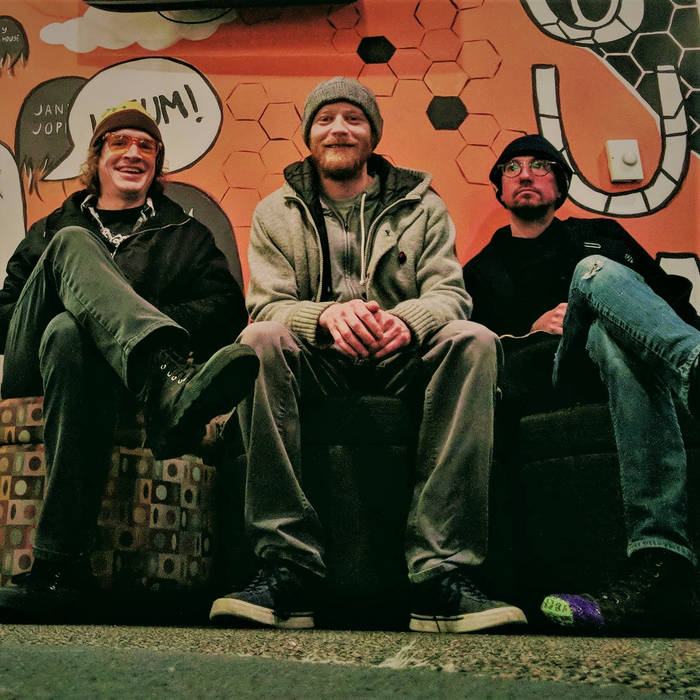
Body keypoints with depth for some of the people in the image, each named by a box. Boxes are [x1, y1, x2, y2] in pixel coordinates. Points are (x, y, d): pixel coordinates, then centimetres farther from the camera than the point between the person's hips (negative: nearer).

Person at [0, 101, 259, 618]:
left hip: (116, 370, -1)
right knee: (72, 245, -25)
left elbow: (227, 309, 8)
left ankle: (60, 566, -44)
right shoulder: (54, 229, 31)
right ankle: (168, 381, -56)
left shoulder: (186, 235, 26)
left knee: (70, 337, -38)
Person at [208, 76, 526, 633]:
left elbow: (449, 291, 1)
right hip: (319, 366, 0)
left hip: (402, 361, 1)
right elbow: (267, 305, -1)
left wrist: (408, 321, -25)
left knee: (473, 340, -30)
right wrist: (328, 316, -25)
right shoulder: (277, 213, 13)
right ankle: (287, 569, -34)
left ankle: (442, 573, -34)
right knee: (261, 340, -32)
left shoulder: (421, 206, 14)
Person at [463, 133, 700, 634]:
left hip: (611, 359, 1)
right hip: (546, 372, -1)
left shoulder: (601, 234, 34)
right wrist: (531, 332, -4)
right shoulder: (481, 270, 31)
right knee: (599, 275, -33)